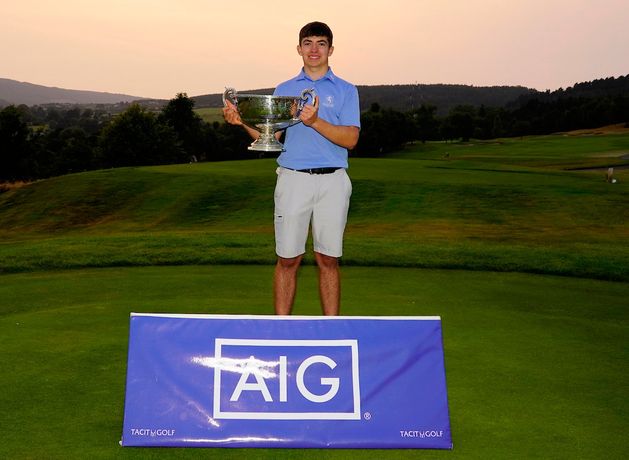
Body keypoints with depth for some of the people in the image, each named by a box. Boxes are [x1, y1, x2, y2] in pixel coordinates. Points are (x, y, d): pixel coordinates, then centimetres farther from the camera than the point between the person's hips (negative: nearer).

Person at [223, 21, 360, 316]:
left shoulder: (346, 90, 8)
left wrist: (315, 121, -19)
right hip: (293, 179, 1)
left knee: (328, 259, 4)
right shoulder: (284, 89, 14)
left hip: (332, 182, -1)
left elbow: (350, 139, -5)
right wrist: (243, 121, -10)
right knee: (288, 259, 2)